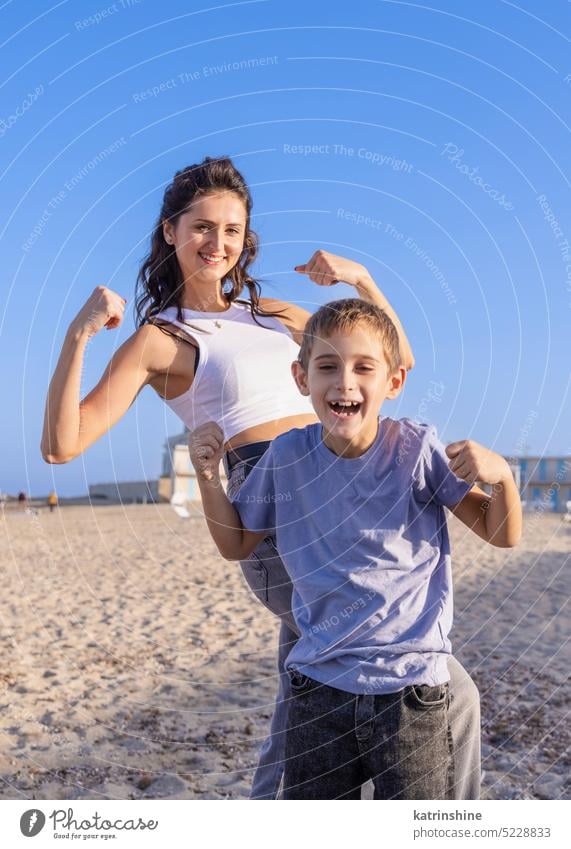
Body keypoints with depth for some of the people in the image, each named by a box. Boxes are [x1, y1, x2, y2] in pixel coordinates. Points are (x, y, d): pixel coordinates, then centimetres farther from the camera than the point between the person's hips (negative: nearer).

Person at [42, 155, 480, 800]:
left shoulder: (272, 312, 18)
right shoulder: (159, 340, 1)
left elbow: (397, 360, 20)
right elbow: (60, 445, -8)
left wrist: (361, 280, 6)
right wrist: (78, 335, -17)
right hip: (278, 521, -6)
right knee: (450, 696, -4)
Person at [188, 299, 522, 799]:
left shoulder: (416, 449, -11)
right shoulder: (288, 458, -4)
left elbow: (503, 535, -5)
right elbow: (237, 545, 9)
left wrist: (501, 476, -25)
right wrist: (208, 477, -7)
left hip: (411, 687, -2)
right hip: (319, 686, 3)